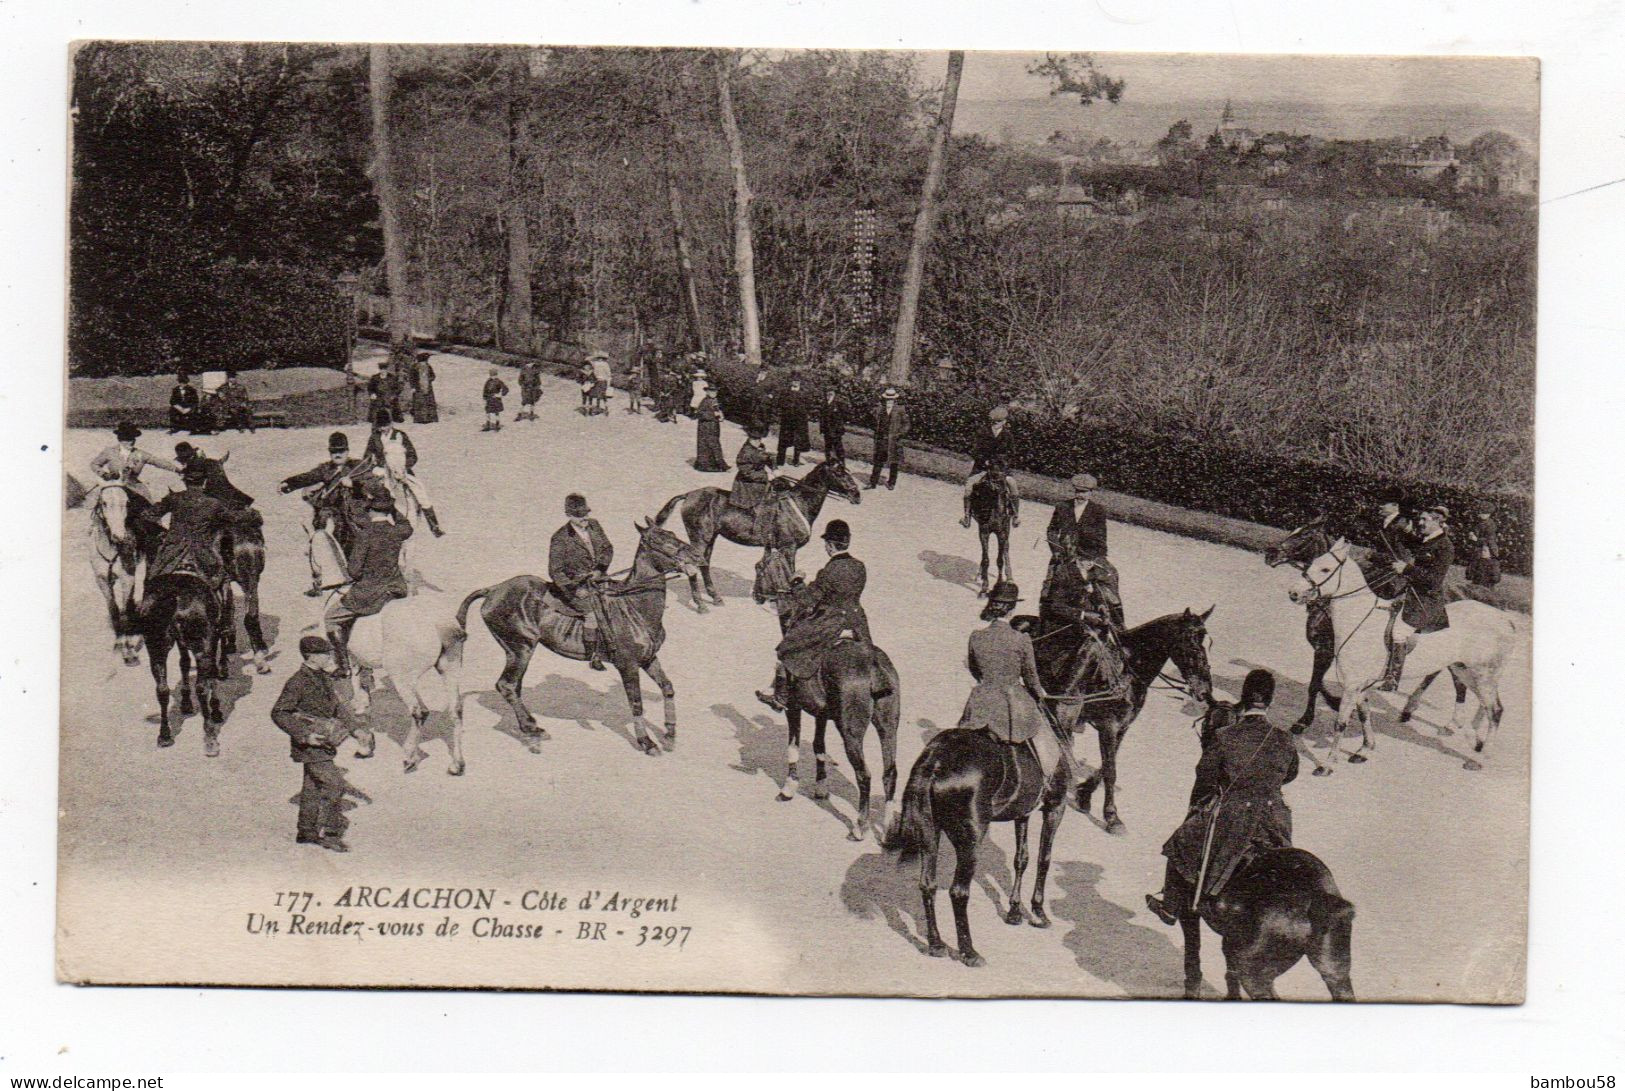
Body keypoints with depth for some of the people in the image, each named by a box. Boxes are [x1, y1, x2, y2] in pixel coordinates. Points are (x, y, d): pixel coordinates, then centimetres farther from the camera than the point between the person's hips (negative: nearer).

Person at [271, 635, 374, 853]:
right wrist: (304, 735, -23)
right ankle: (330, 834, -4)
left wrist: (355, 729, 10)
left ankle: (306, 832, 26)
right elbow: (278, 714, -17)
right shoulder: (297, 683, -17)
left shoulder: (324, 678, 10)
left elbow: (337, 707, 21)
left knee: (313, 787, 16)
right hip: (310, 745, -9)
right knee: (334, 784, -12)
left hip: (323, 743, 9)